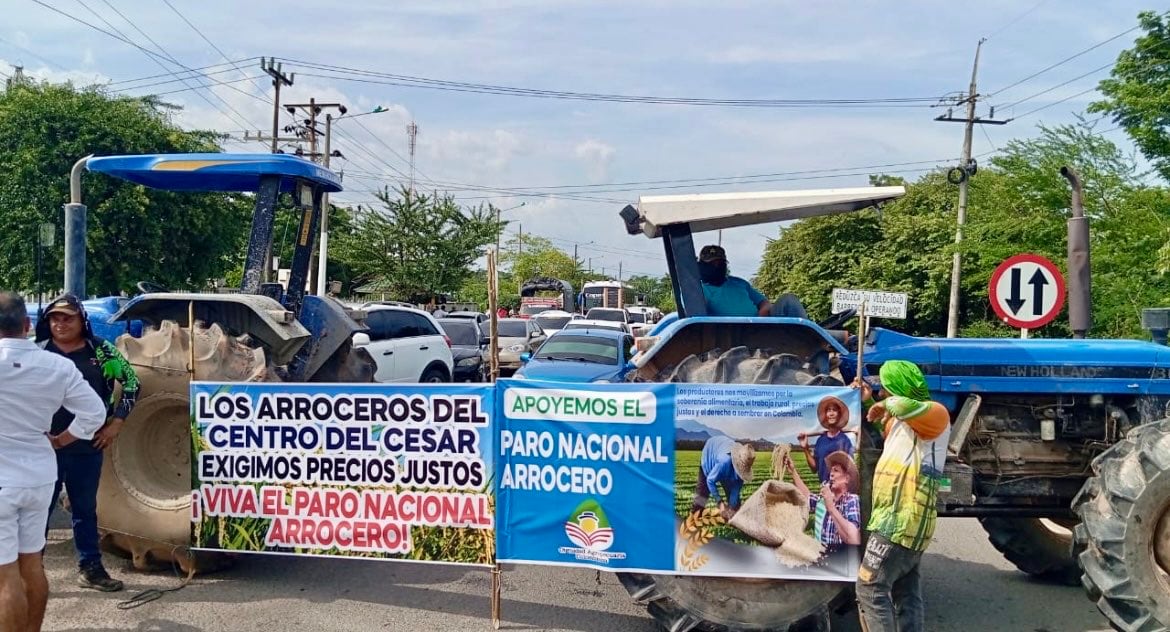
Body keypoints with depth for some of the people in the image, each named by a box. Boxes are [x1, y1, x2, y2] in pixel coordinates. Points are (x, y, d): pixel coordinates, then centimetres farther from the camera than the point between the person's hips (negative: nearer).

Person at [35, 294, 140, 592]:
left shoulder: (101, 351, -1)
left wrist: (116, 423, 1)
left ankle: (90, 567, 24)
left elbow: (131, 383, 5)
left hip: (87, 447, 1)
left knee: (85, 509, 13)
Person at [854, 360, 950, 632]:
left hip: (901, 521, -11)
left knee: (870, 589, -9)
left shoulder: (933, 414, -12)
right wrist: (869, 403, 26)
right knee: (907, 595, 11)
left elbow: (905, 406, -36)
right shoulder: (904, 421, 18)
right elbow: (888, 430, 42)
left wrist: (887, 404, -14)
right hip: (902, 520, 11)